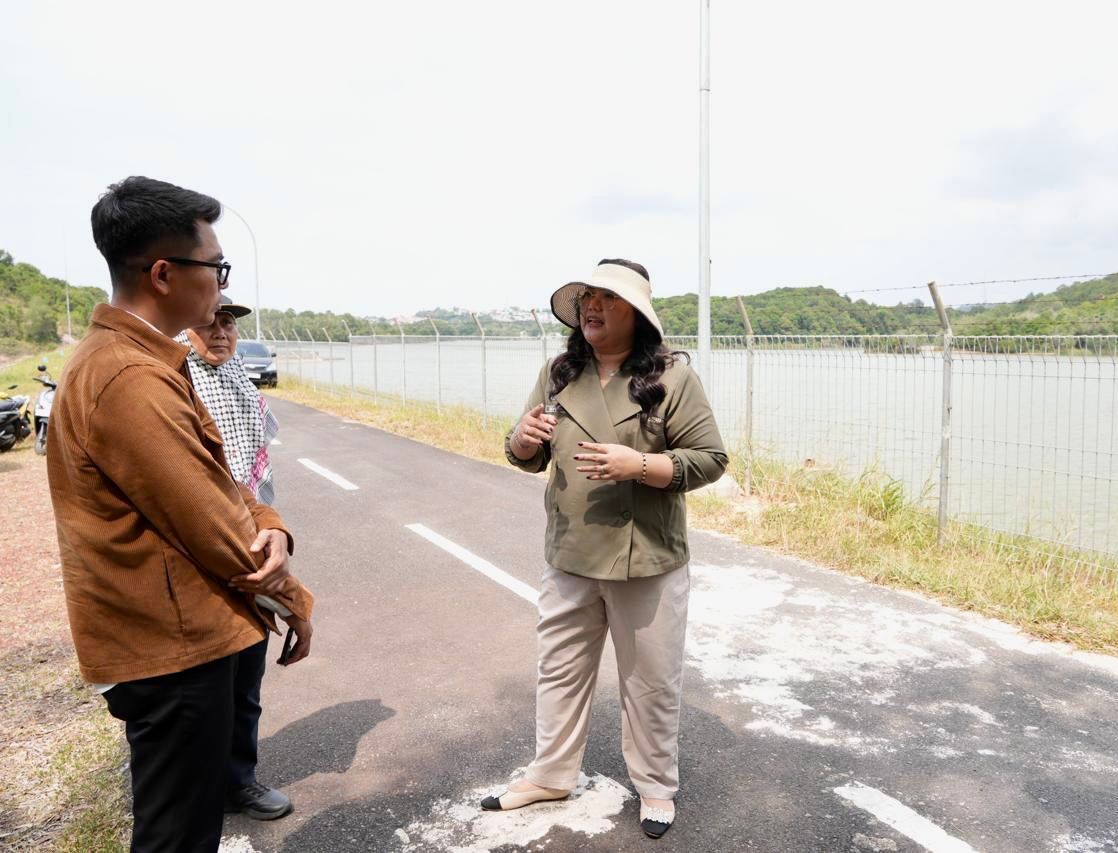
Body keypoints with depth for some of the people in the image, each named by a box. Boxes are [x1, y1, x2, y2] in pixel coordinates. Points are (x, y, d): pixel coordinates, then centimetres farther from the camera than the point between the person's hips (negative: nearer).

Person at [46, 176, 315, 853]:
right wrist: (294, 601, -8)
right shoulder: (131, 379, -25)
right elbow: (209, 526, -23)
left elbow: (212, 482, 9)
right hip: (175, 642, -10)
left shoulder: (136, 357, 9)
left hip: (173, 632, 10)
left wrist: (269, 528, -11)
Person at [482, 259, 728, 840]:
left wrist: (637, 464, -24)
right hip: (569, 557, 4)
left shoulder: (671, 376, -10)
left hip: (646, 561, -4)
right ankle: (550, 774, 39)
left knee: (650, 681, 13)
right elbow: (529, 458, 9)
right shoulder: (559, 373, 3)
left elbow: (709, 459, -11)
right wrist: (523, 438, -15)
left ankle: (656, 786, 35)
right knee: (559, 668, 18)